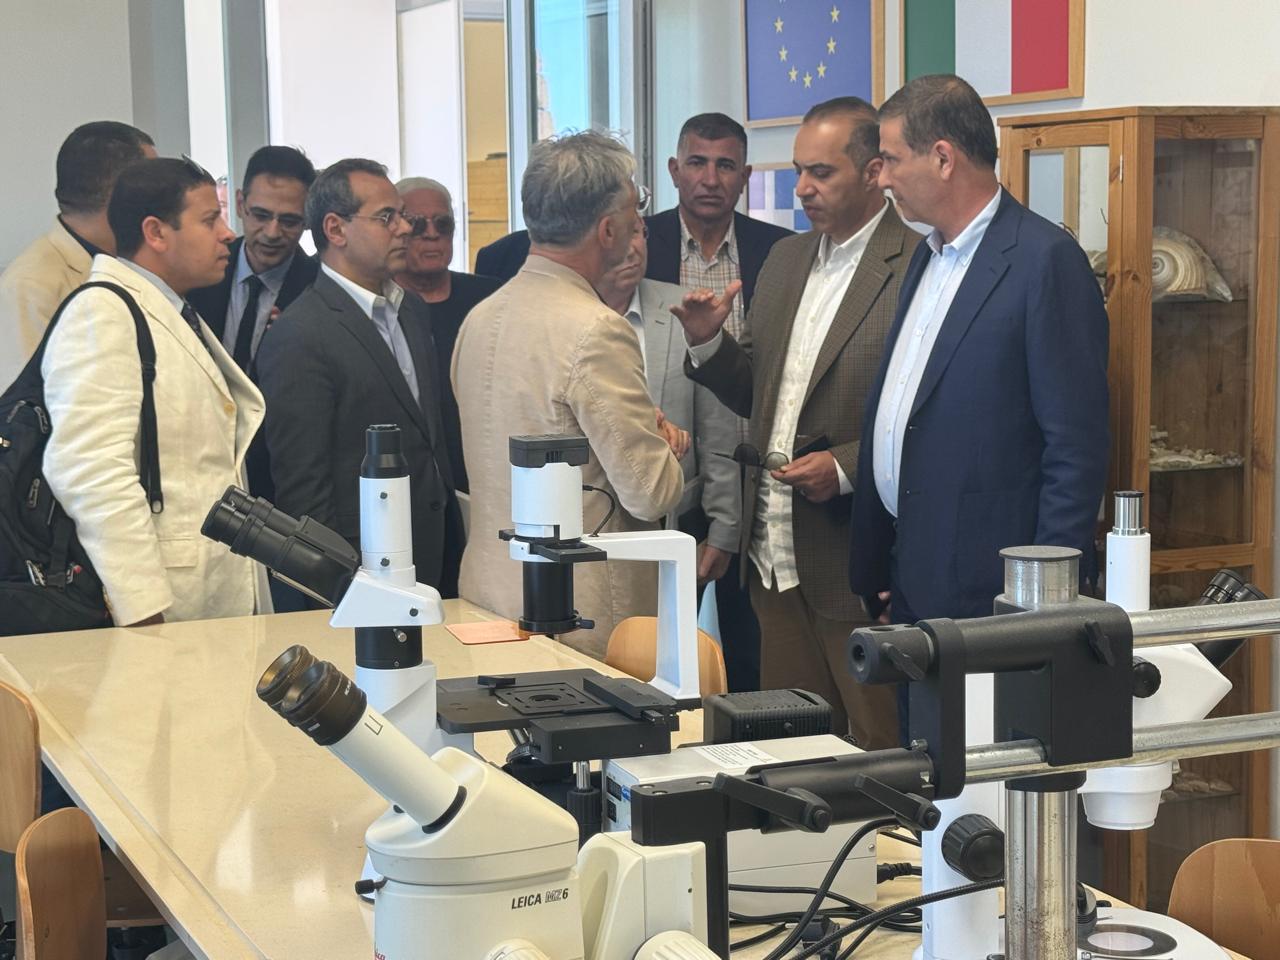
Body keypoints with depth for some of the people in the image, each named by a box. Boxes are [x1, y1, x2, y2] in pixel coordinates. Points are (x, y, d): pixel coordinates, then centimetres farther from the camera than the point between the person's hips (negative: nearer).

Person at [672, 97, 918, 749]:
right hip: (776, 558, 7)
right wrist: (709, 344, 1)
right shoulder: (785, 260, 15)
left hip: (860, 569, -7)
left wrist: (847, 468, -22)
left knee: (882, 749, 1)